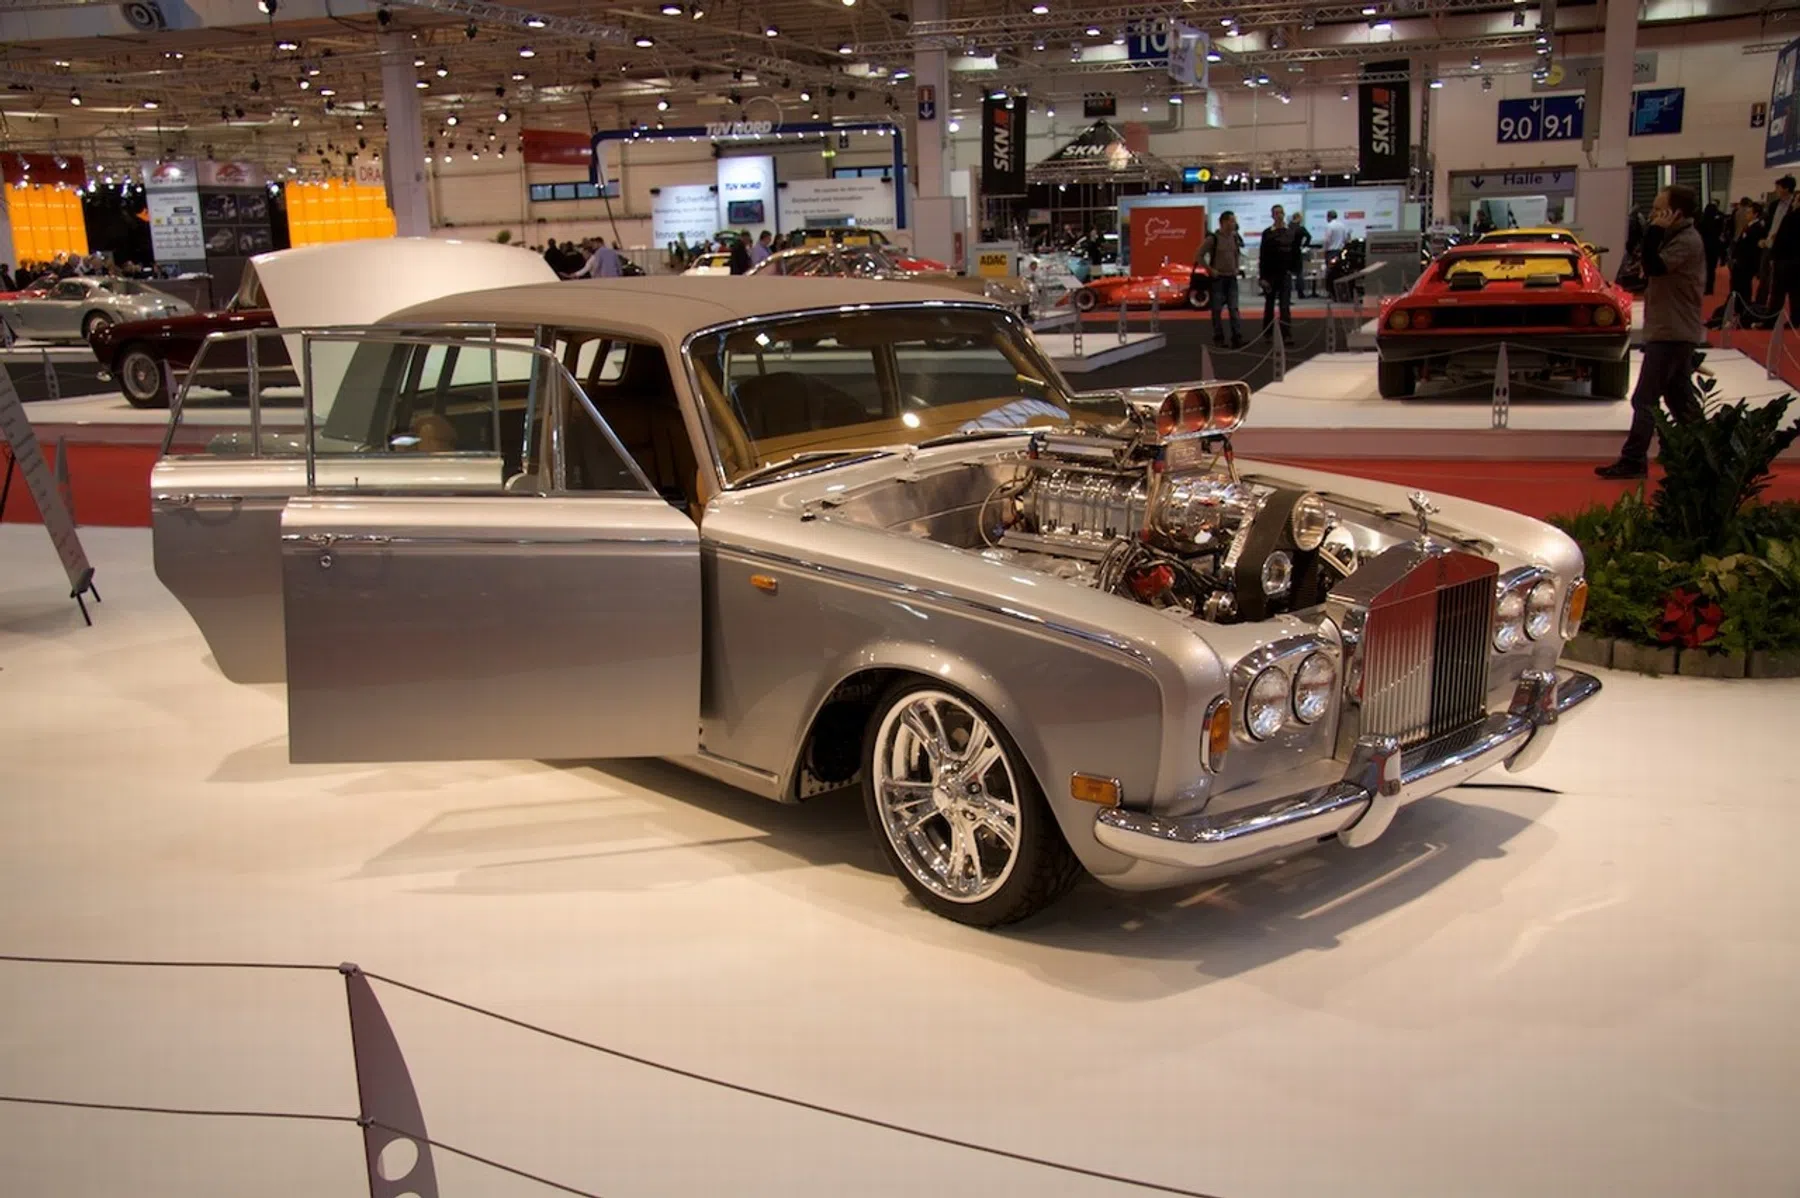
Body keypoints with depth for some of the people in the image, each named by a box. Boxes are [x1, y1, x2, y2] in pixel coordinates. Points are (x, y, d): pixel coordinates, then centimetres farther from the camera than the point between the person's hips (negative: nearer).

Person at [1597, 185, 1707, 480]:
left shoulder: (1686, 241, -14)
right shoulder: (1678, 238, 17)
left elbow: (1653, 266, -24)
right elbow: (1656, 272, 19)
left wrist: (1655, 232, -17)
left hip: (1672, 333, -10)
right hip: (1673, 332, 10)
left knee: (1645, 399, -9)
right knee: (1680, 398, 12)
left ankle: (1633, 461, -8)